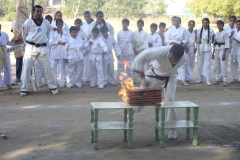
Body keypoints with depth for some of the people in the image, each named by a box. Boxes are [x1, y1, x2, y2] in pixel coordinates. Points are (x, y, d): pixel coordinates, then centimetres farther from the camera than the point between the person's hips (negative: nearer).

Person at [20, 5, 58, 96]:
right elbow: (24, 35, 5)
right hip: (30, 48, -2)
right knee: (26, 69, -1)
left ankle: (53, 87, 18)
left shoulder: (46, 23, 2)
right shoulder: (28, 22, -6)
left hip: (43, 48, 2)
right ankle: (24, 89, 8)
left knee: (48, 68, 5)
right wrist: (29, 44, 11)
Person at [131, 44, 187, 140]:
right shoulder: (161, 52, -43)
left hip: (170, 77, 1)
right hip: (154, 74, -1)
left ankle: (172, 128, 5)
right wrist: (143, 79, -37)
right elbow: (140, 58, -41)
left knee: (169, 100, -11)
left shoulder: (184, 59, -30)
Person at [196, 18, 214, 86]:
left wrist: (212, 39, -19)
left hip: (207, 49, -3)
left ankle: (208, 80, -5)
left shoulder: (211, 31, -1)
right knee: (200, 64, 9)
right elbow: (197, 40, 8)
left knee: (207, 64, -6)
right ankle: (201, 78, 22)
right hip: (200, 48, 3)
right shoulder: (199, 30, 5)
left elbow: (212, 41, 1)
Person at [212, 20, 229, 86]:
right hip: (217, 50, 7)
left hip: (223, 49, -7)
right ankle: (217, 80, 15)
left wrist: (224, 53, -17)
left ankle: (225, 81, -6)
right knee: (216, 66, 7)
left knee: (223, 66, -10)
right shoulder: (216, 33, 13)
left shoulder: (225, 33, -7)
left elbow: (227, 44, -12)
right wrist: (213, 53, 14)